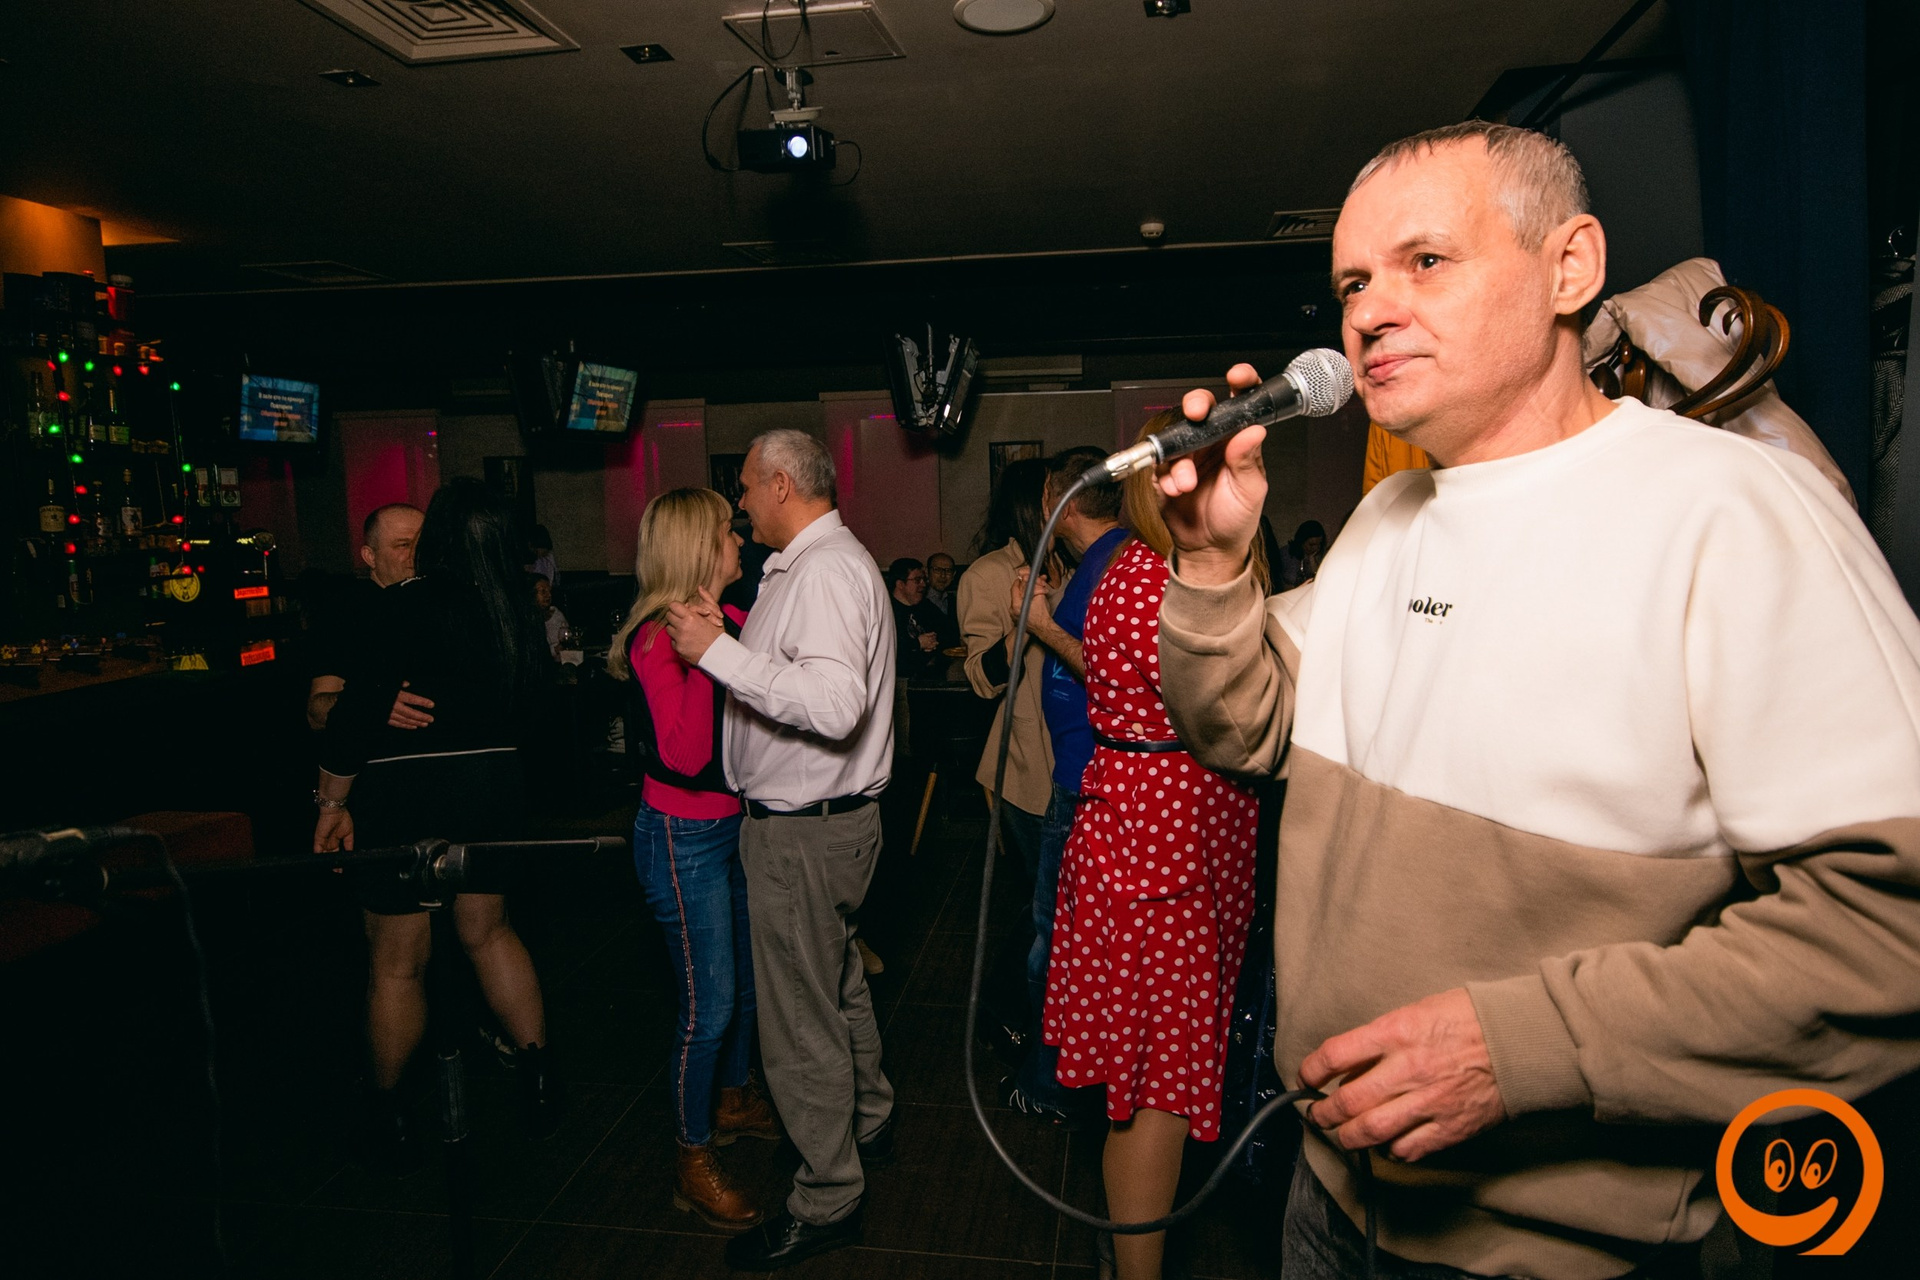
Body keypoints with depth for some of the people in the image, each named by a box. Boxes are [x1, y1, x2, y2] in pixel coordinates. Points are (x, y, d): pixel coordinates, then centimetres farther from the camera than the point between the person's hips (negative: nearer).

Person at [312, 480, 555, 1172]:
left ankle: (387, 1112, 29)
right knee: (488, 930, 24)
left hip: (405, 797, -5)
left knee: (397, 962, 11)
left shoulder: (406, 604, -18)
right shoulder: (517, 614, -2)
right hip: (494, 785, 5)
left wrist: (332, 804, -7)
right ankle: (536, 1076, 26)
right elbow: (521, 700, 5)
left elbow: (354, 712, -17)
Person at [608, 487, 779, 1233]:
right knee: (708, 1004, 0)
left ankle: (734, 1099, 44)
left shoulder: (730, 621, 4)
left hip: (735, 825, 8)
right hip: (685, 838, -8)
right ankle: (693, 1163, 19)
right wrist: (699, 651, -31)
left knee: (748, 976, 21)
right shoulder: (657, 638, -19)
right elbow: (683, 755, -27)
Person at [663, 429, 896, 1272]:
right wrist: (728, 638, 15)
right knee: (836, 985, 25)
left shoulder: (824, 570, -20)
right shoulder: (824, 561, 14)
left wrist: (719, 651, -29)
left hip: (804, 832, -11)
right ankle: (864, 1124, 45)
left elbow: (835, 703, -34)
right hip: (830, 816, 11)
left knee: (800, 1020, 2)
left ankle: (827, 1200, 18)